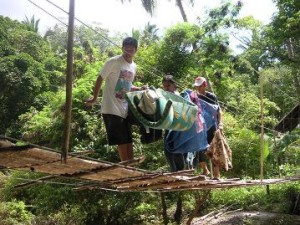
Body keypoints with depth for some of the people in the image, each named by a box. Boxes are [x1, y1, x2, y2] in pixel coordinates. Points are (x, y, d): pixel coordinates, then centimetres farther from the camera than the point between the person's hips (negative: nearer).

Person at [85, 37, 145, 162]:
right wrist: (94, 98, -5)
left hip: (125, 109, 7)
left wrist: (140, 89, 6)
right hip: (112, 109, -7)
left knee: (128, 140, 10)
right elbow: (100, 79, -5)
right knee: (121, 141, -5)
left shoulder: (134, 66, 11)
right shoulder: (113, 62, -10)